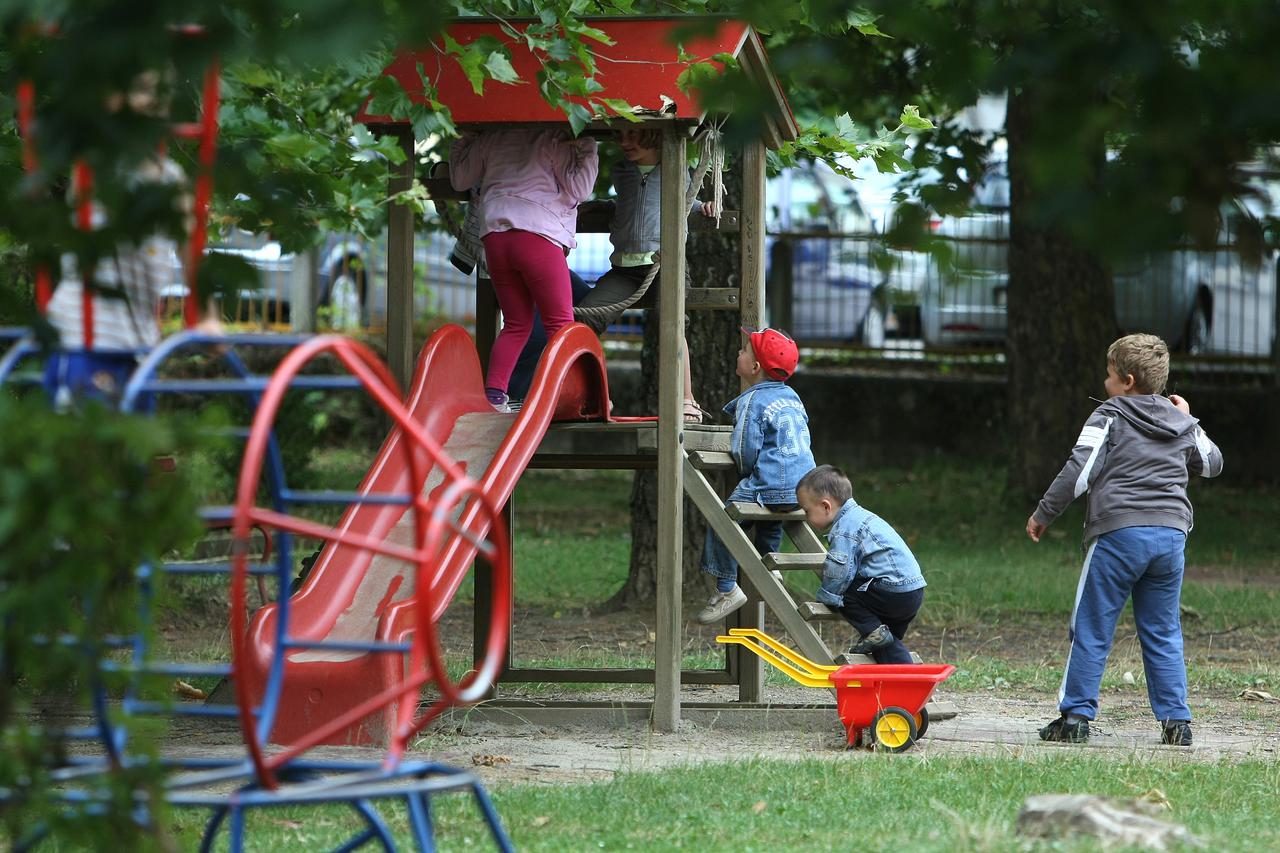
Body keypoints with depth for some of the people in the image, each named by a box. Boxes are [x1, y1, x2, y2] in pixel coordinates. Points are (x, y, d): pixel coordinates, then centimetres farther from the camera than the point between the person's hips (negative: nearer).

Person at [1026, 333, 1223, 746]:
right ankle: (1176, 720, 6)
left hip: (1118, 533, -5)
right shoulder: (1182, 422, 15)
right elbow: (1212, 463, 32)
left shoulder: (1109, 417, 0)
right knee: (1163, 633, 11)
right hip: (1171, 534, 5)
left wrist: (1043, 514, 1)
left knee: (1091, 631, 1)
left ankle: (1076, 715, 0)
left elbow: (1080, 471, -7)